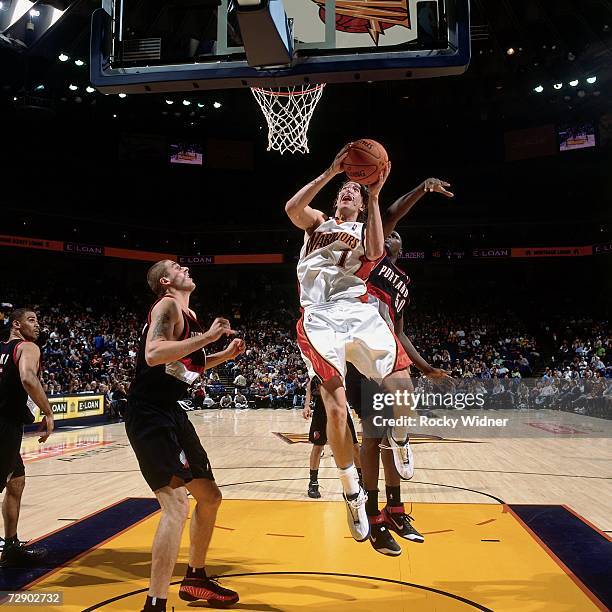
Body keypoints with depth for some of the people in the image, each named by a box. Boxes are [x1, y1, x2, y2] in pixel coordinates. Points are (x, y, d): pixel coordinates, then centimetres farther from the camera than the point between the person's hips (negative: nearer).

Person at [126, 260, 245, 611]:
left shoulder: (190, 314, 17)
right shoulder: (167, 305, -11)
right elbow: (153, 355, -29)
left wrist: (226, 355, 16)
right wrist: (207, 337, -26)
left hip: (173, 413, 10)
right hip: (149, 415, -10)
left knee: (210, 496, 16)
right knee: (177, 503, -20)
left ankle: (196, 579, 33)